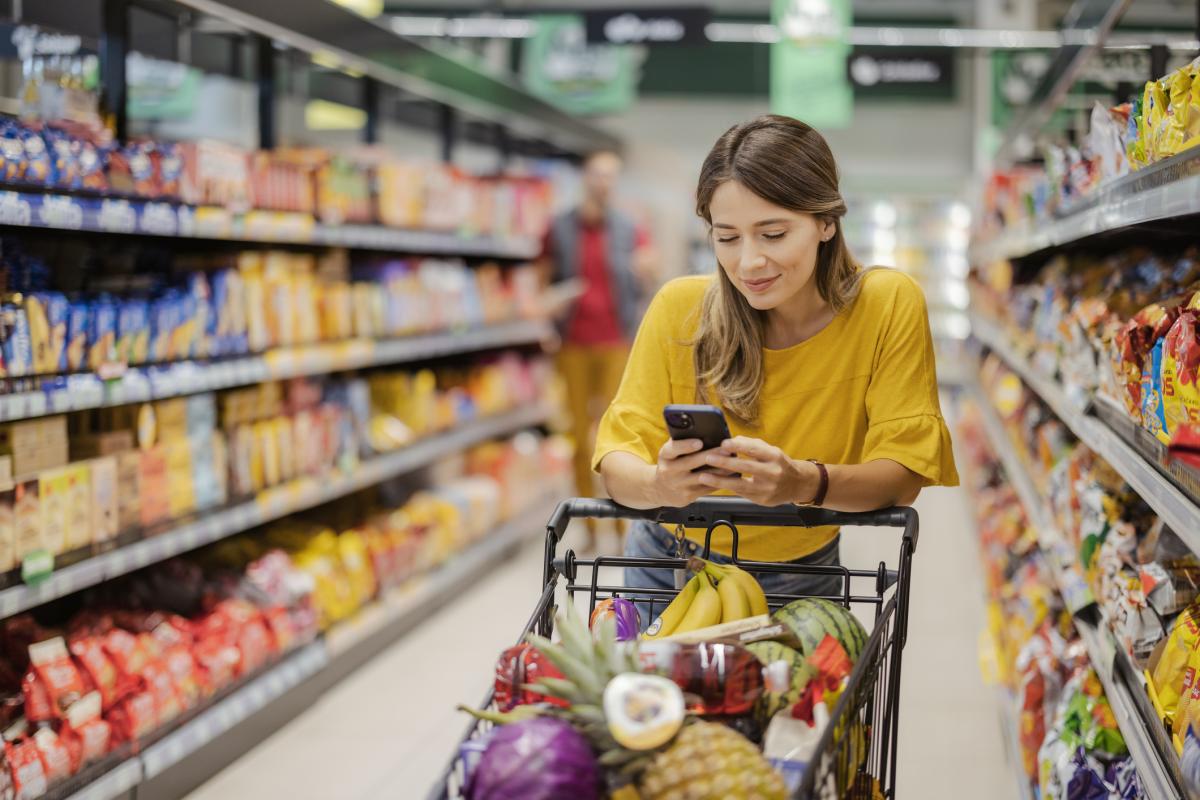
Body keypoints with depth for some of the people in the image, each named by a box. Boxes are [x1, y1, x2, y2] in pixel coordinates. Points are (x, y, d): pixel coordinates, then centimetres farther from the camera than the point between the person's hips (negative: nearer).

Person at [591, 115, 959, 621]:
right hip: (670, 566, 2)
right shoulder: (679, 308, -12)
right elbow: (618, 455, -14)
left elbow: (904, 471, -17)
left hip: (802, 578, -1)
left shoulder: (890, 306, -14)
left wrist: (805, 483, -37)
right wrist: (659, 484, -38)